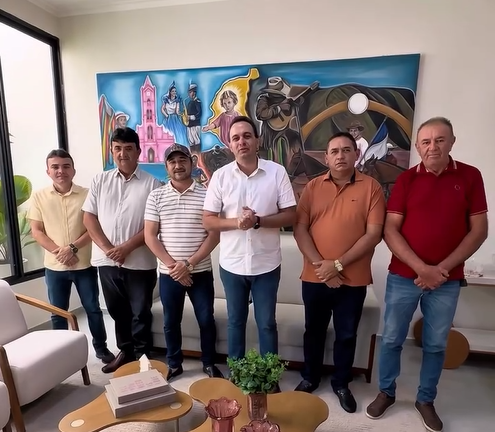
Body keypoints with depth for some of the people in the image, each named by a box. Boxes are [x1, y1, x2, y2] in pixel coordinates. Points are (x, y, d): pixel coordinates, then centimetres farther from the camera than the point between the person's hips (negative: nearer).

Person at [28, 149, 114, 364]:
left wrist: (73, 248, -17)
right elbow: (36, 231, -1)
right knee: (58, 313, 15)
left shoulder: (86, 194, -5)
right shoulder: (38, 196, 0)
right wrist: (58, 251, -13)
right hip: (54, 266, 2)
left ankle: (101, 348, 28)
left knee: (93, 309, 10)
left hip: (84, 264, -1)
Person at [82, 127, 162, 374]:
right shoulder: (100, 181, 7)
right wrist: (107, 248, -9)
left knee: (140, 313, 7)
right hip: (106, 260, 4)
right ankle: (125, 351, 38)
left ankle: (142, 356, 26)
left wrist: (127, 247, -15)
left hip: (140, 261, -4)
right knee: (117, 311, 18)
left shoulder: (152, 184, -4)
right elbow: (89, 217, 3)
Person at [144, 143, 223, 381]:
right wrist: (173, 265, -12)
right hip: (168, 273, 1)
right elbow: (150, 236, -2)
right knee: (171, 322, 15)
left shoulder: (206, 195, -4)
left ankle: (209, 364, 31)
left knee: (206, 320, 10)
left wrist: (189, 264, -14)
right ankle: (173, 364, 35)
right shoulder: (156, 196, 0)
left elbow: (214, 235, -7)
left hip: (201, 271, -1)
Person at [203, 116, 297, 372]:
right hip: (231, 264, 2)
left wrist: (258, 221, -21)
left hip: (266, 264, -1)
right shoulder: (220, 176, -4)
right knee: (235, 321, 19)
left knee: (267, 323, 15)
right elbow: (207, 221, -4)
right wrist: (236, 222, -21)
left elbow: (290, 216, -7)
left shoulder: (277, 172, -6)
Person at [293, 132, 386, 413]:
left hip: (353, 279, -1)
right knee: (314, 330, 18)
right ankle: (310, 377, 40)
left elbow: (374, 234, -11)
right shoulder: (313, 187, 1)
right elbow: (300, 229, -3)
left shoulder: (371, 187, -4)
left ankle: (342, 383, 38)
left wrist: (338, 264, -16)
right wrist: (320, 264, -14)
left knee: (347, 334, 16)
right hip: (315, 277, 2)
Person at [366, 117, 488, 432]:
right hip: (403, 277, 0)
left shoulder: (470, 176, 0)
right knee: (392, 339, 11)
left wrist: (443, 267, -10)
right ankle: (386, 392, 33)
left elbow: (479, 231, -1)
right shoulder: (407, 179, -2)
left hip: (448, 281, 1)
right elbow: (390, 231, -6)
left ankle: (426, 400, 36)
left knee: (436, 344, 15)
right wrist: (422, 268, -15)